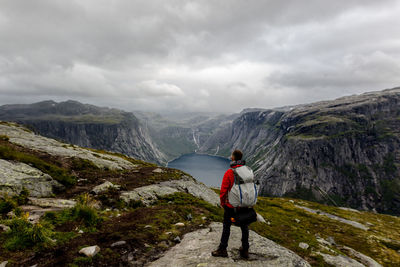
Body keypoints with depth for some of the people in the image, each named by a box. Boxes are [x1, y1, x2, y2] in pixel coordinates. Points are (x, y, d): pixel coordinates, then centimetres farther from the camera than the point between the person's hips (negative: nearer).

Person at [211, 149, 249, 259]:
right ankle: (245, 250, 26)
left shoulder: (229, 172, -18)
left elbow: (224, 189, -13)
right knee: (244, 227, 16)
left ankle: (222, 249, 19)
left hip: (231, 205, -4)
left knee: (226, 226, 10)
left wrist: (222, 202, 2)